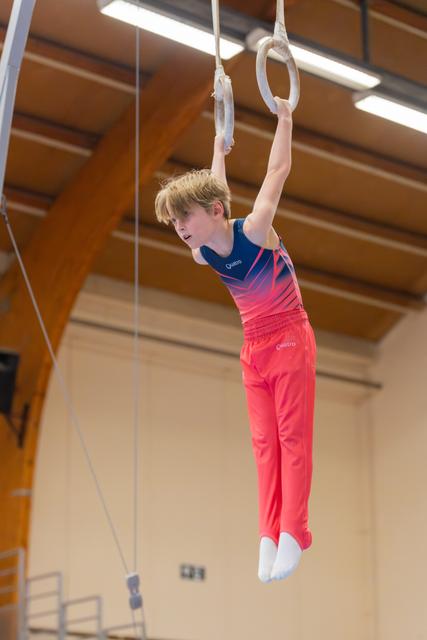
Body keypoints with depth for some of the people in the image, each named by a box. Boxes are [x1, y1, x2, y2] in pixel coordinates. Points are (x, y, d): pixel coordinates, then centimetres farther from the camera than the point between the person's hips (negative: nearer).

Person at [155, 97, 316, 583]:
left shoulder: (253, 231, -21)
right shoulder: (202, 256, -2)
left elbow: (278, 170, -10)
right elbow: (215, 193, 16)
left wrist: (284, 117, -3)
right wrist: (219, 148, 28)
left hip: (290, 339, -6)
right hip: (253, 348, 6)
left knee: (293, 437, -5)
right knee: (264, 443, 2)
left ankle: (293, 533, -7)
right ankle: (269, 535, 1)